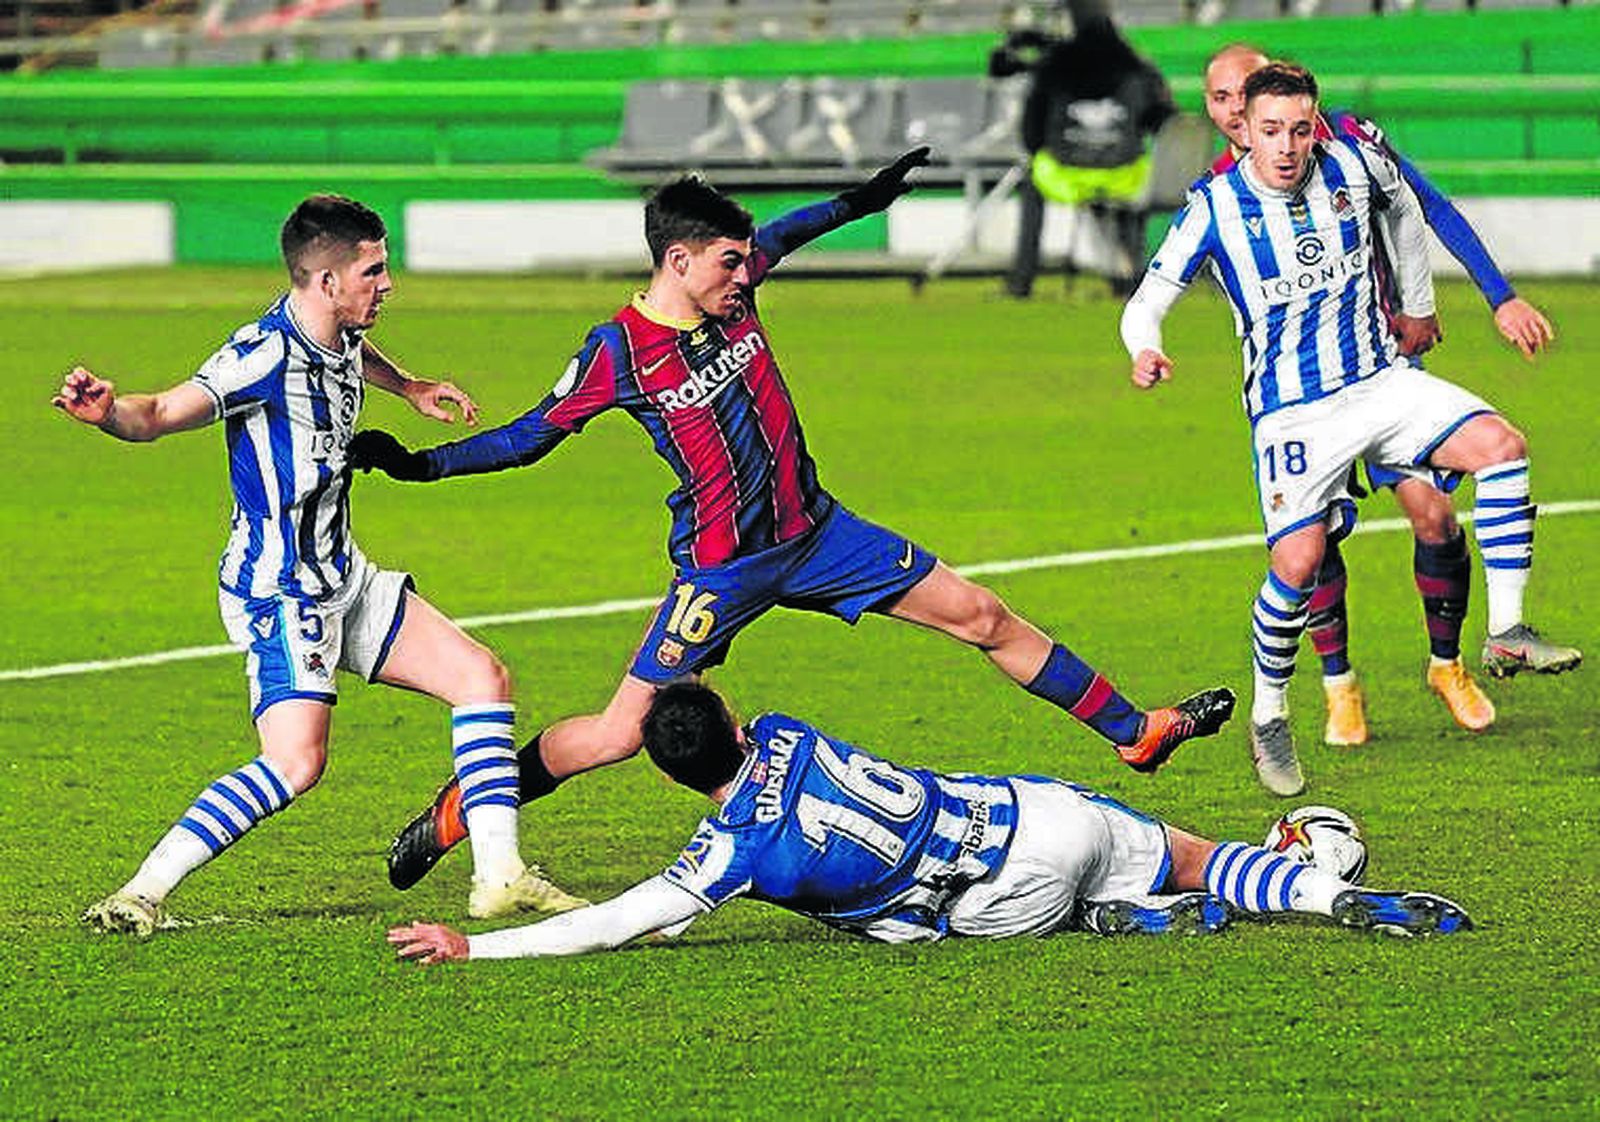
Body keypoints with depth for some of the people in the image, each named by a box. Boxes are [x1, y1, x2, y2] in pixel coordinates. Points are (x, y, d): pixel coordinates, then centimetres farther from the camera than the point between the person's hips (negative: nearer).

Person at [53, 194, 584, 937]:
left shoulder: (339, 335, 5)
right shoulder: (267, 353, -23)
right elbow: (159, 414, -31)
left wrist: (407, 388, 38)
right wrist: (105, 411, -50)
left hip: (343, 577, 10)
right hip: (280, 591, -10)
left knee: (483, 679, 8)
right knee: (294, 764, -24)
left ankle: (499, 875, 12)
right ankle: (142, 894, -18)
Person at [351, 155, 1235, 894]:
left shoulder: (731, 290, -2)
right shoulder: (619, 350, -17)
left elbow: (781, 235, 21)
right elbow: (532, 435, -6)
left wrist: (858, 203, 26)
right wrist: (418, 463, -14)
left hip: (814, 533, 6)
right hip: (720, 568, -6)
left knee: (981, 617, 6)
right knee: (618, 734, -10)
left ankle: (1135, 730, 19)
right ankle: (460, 810, 8)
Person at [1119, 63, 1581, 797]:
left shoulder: (1353, 165, -5)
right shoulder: (1215, 208, -11)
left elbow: (1402, 208, 19)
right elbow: (1148, 300, -5)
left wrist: (1417, 307, 27)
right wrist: (1145, 351, -28)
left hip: (1379, 381, 3)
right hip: (1291, 411, -3)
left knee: (1499, 443, -20)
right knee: (1298, 561, -20)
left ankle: (1507, 631, -13)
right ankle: (1268, 718, 3)